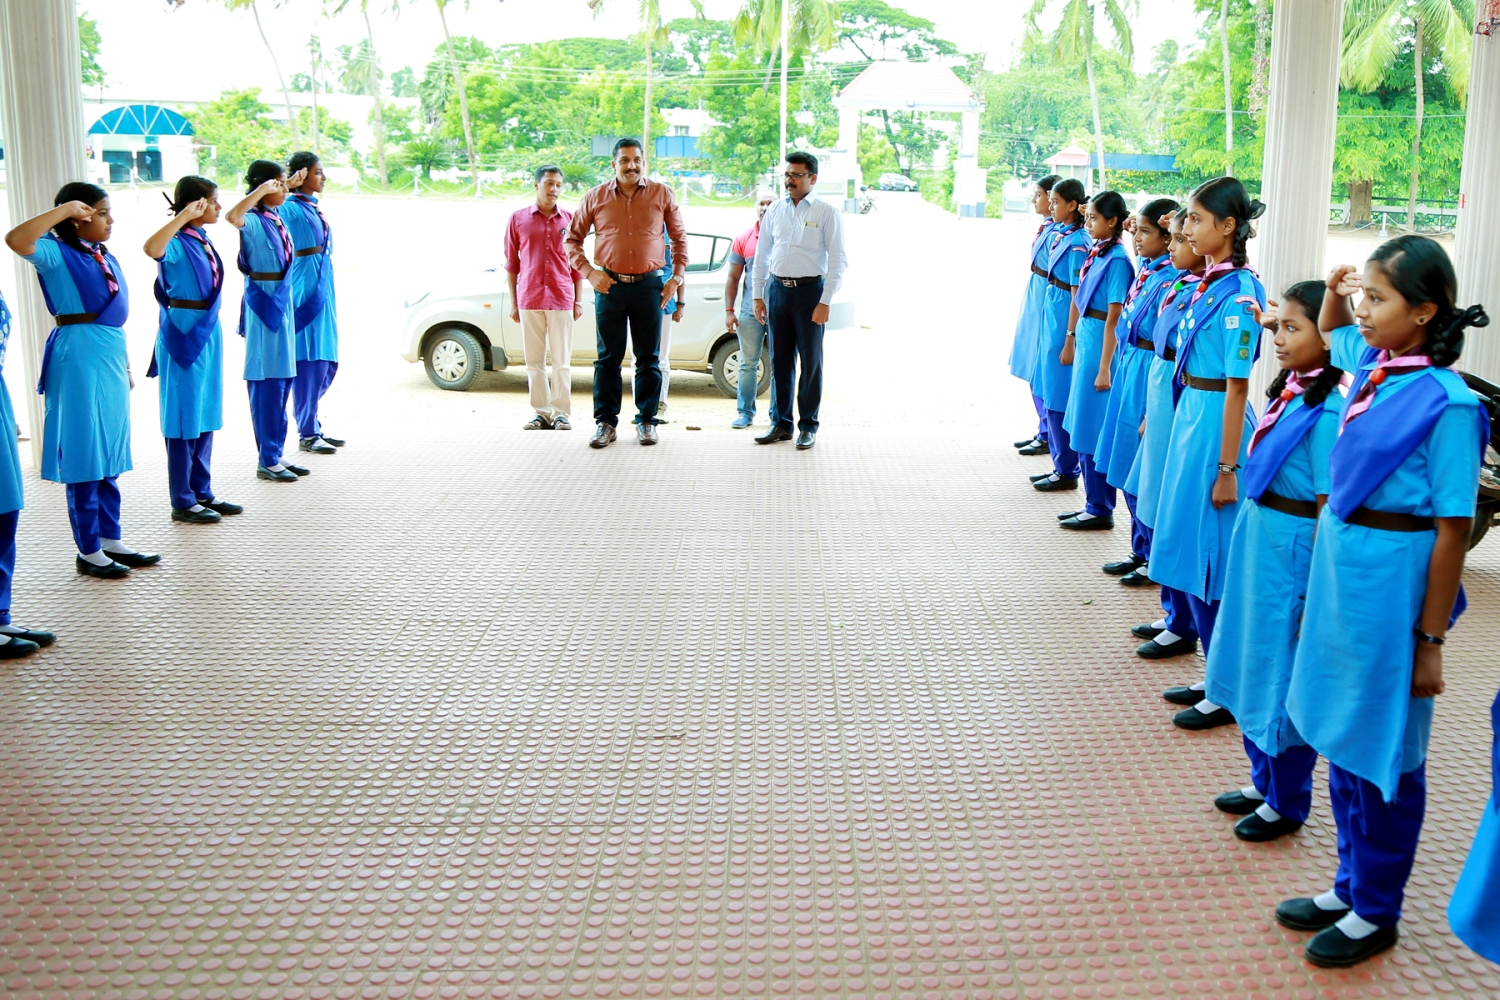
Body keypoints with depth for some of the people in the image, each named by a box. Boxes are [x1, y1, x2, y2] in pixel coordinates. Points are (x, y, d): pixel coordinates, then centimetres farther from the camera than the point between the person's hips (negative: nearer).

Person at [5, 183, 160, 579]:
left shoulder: (106, 258, 13)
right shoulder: (59, 254, -9)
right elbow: (16, 240, -30)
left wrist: (126, 366, 19)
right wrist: (64, 211, -22)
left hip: (111, 360, 8)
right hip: (79, 359, -8)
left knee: (110, 458, 13)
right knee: (84, 456, -1)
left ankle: (111, 541, 23)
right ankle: (88, 552, 8)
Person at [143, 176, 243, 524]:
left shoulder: (202, 240, 8)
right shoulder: (178, 244, -17)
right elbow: (152, 249, -40)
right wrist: (184, 216, -35)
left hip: (208, 332, 8)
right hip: (183, 334, -8)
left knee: (206, 417, 14)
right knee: (185, 418, 0)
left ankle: (202, 493, 24)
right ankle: (182, 502, 9)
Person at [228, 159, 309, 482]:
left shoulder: (275, 217, 9)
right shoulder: (254, 221, -15)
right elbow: (232, 216, -40)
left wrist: (290, 186, 28)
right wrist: (261, 190, -33)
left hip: (282, 303, 9)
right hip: (263, 303, -9)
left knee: (282, 382, 13)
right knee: (266, 384, -3)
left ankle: (276, 454, 21)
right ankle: (267, 461, 4)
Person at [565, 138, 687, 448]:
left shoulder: (662, 195, 4)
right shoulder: (596, 197, 4)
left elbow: (680, 238, 12)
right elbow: (572, 239, 10)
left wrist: (676, 276, 3)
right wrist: (588, 272, -3)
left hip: (649, 285, 0)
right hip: (609, 285, 0)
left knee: (648, 358, 5)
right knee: (608, 358, 4)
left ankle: (646, 421, 14)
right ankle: (605, 422, 10)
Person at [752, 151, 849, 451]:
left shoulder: (826, 212, -3)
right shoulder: (775, 211, 9)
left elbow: (838, 260, -6)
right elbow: (762, 255, 14)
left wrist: (825, 302, -12)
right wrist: (758, 296, 9)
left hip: (809, 291, -4)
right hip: (777, 289, 4)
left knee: (811, 361, 3)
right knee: (780, 360, 8)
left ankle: (808, 426, 12)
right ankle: (780, 423, 17)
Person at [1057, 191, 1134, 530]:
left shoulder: (1117, 261, -16)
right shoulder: (1096, 252, 9)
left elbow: (1114, 318, -18)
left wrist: (1104, 368, -20)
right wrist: (1072, 340, 19)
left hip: (1100, 343, -9)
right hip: (1084, 337, 9)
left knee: (1093, 429, -2)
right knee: (1082, 425, 14)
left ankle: (1100, 510, 8)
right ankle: (1093, 504, 24)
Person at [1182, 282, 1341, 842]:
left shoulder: (1328, 410, -21)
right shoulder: (1289, 390, 4)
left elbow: (1329, 507, -20)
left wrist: (1316, 591, -17)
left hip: (1291, 554, -9)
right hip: (1257, 542, 9)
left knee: (1285, 680, 5)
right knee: (1255, 665, 19)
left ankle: (1286, 805, 22)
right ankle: (1264, 782, 37)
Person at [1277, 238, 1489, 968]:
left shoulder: (1447, 404, -18)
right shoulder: (1371, 365, 2)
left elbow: (1453, 530, -16)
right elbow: (1330, 329, 28)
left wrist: (1430, 642, -14)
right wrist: (1334, 290, 6)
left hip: (1392, 581, -7)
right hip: (1338, 565, 7)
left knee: (1386, 753, 8)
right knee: (1342, 738, 18)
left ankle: (1376, 913, 26)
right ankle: (1351, 885, 36)